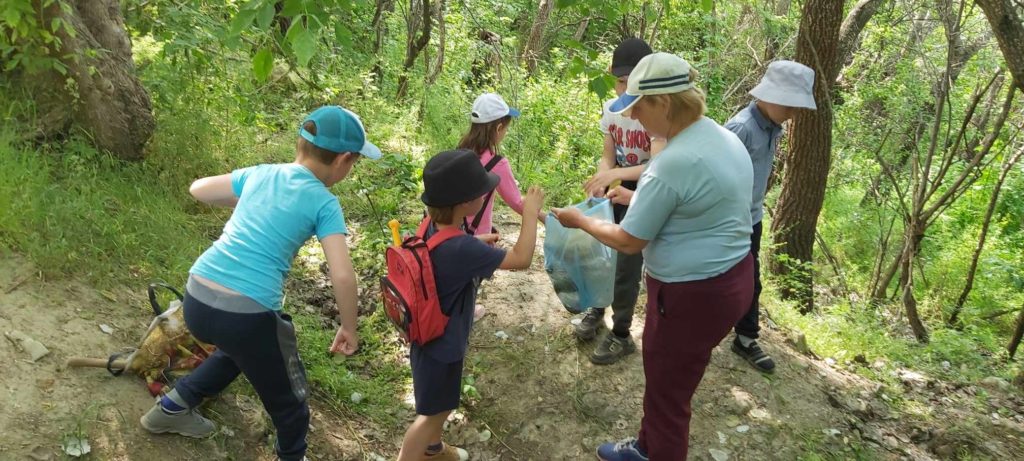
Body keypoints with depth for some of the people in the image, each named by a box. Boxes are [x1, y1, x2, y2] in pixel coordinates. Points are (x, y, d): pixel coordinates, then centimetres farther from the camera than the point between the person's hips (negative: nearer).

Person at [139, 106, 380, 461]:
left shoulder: (260, 174, 10)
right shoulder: (324, 203, -6)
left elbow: (197, 190, 24)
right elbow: (342, 276, -14)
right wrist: (349, 329, 1)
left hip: (195, 300, 7)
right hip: (245, 315, -7)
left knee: (241, 347, 40)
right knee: (288, 402, 19)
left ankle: (173, 407, 47)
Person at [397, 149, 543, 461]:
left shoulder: (433, 226, -11)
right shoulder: (461, 248, -37)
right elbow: (521, 259, -27)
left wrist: (476, 243, 0)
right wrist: (530, 213, -17)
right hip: (441, 343, -9)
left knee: (441, 405, 31)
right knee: (433, 413, 12)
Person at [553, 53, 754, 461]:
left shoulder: (673, 163, -27)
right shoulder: (721, 137, 3)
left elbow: (628, 241, -17)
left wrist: (579, 221, -2)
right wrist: (637, 198, 18)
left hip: (693, 293, -10)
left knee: (668, 391, 12)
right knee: (661, 374, 28)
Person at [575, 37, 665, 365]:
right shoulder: (610, 109, -4)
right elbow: (608, 157, 0)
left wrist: (614, 175, -44)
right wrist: (600, 182, -21)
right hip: (618, 192, 6)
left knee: (627, 263, -2)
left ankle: (621, 335, 16)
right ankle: (597, 309, 39)